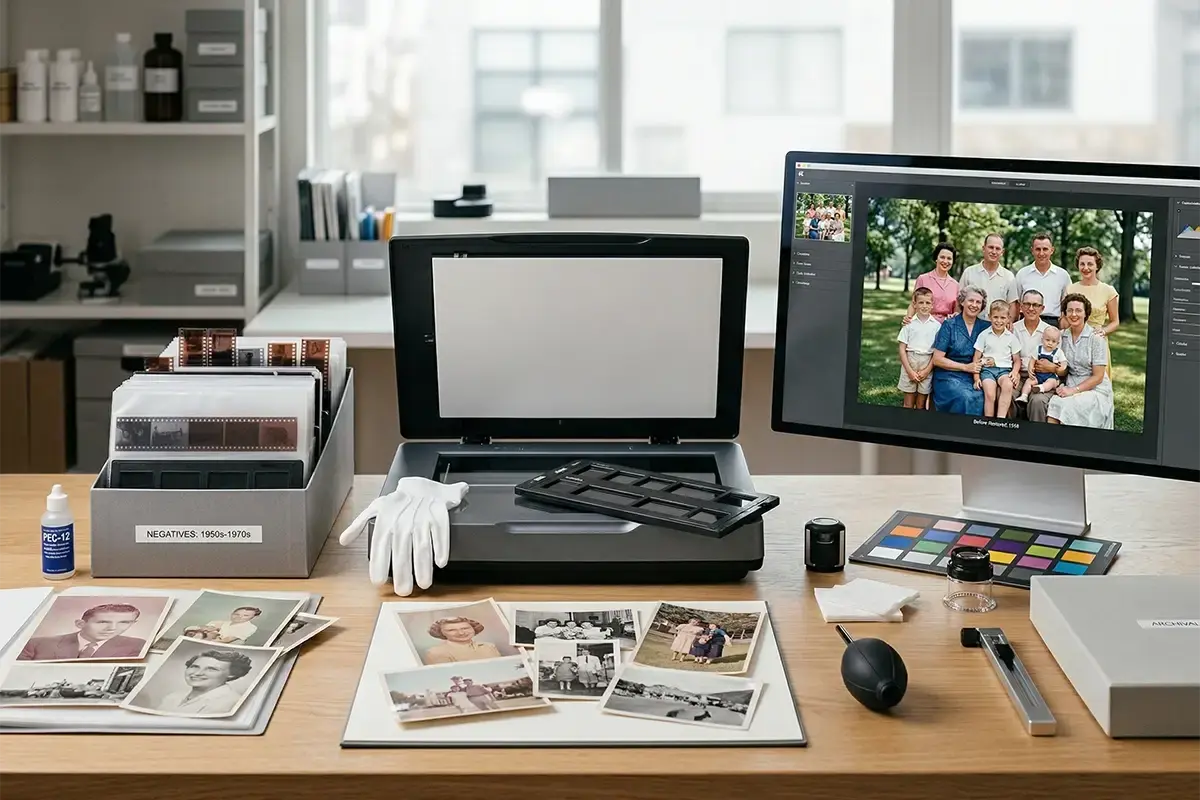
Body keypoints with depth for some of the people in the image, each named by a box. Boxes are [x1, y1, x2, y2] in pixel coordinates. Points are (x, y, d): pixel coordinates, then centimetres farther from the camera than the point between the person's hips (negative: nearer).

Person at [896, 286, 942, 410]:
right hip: (910, 362, 0)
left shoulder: (936, 325, 2)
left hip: (927, 364, 0)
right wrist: (910, 371, -8)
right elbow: (902, 349, 0)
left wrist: (927, 370, -8)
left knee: (921, 405, 5)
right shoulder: (909, 324, 1)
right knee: (908, 404, 3)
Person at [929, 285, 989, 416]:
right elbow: (937, 360, -2)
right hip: (949, 377, -3)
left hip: (973, 378, 3)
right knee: (965, 398, -34)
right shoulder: (949, 325, 2)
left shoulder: (984, 327, 11)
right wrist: (965, 367, -7)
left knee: (981, 398, -30)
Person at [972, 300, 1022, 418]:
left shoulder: (1011, 337, 9)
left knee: (1008, 385, -34)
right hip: (987, 369, -1)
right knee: (989, 393, -28)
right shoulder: (984, 335, 6)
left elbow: (1017, 360, 13)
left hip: (1005, 369, 1)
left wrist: (1015, 372, -7)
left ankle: (1001, 417, -34)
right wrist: (976, 377, -2)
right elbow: (977, 358, 7)